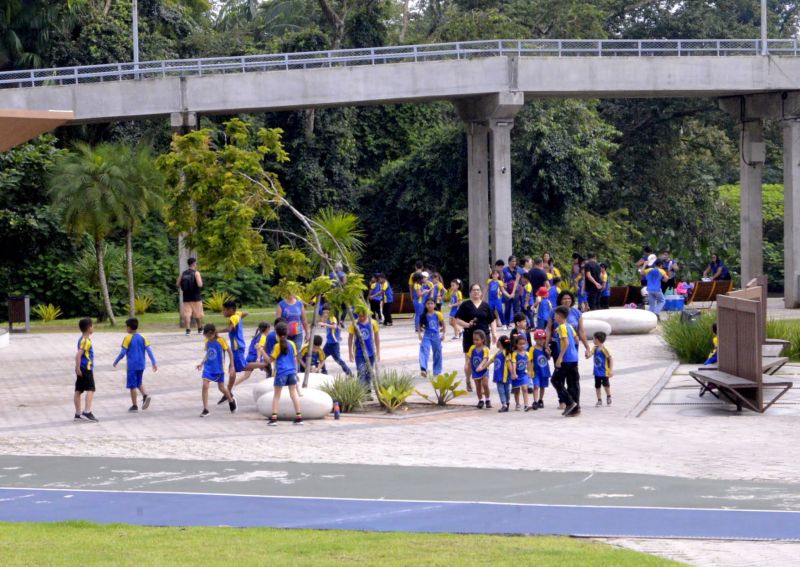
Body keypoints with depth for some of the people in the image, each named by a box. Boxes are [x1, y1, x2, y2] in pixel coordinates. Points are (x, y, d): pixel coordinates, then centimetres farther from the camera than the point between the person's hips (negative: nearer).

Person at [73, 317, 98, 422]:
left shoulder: (83, 339, 15)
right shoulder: (86, 341, -15)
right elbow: (78, 355, -23)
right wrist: (78, 369, -23)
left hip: (81, 369, 9)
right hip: (86, 368, -9)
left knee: (78, 391, 9)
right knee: (90, 390, -10)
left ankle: (78, 414, 13)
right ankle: (87, 412, -19)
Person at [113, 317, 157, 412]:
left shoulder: (128, 338, -10)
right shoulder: (142, 338, 4)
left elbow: (123, 353, -10)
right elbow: (149, 351, 0)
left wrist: (116, 362, 4)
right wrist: (154, 363, 3)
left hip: (132, 365, -5)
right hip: (141, 365, 5)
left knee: (132, 386, 4)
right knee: (139, 383, 21)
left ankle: (134, 406, 7)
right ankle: (145, 396, -5)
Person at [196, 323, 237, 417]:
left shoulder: (220, 340, -16)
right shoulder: (207, 341, 0)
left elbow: (229, 352, -8)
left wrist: (232, 366, -9)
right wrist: (202, 363, 4)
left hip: (219, 368, -4)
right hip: (208, 367, 4)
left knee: (221, 387, 9)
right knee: (205, 385, -12)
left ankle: (231, 401, 40)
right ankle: (205, 409, -7)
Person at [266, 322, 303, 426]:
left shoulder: (278, 346, -9)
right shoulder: (292, 344, 4)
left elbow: (271, 360, -8)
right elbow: (295, 359, 10)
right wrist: (296, 372, 20)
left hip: (281, 373, -4)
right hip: (292, 372, 4)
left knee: (277, 395, 5)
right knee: (294, 393, 8)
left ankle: (274, 417, -1)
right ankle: (299, 417, 7)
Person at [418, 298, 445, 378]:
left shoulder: (438, 314, -5)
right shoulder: (423, 316, -5)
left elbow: (443, 324, 6)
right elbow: (419, 325, 8)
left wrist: (443, 334, 3)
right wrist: (420, 333, -4)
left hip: (436, 336, 1)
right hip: (426, 336, -1)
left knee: (437, 353, 9)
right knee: (424, 351, -19)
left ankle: (437, 371, 24)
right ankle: (423, 369, -32)